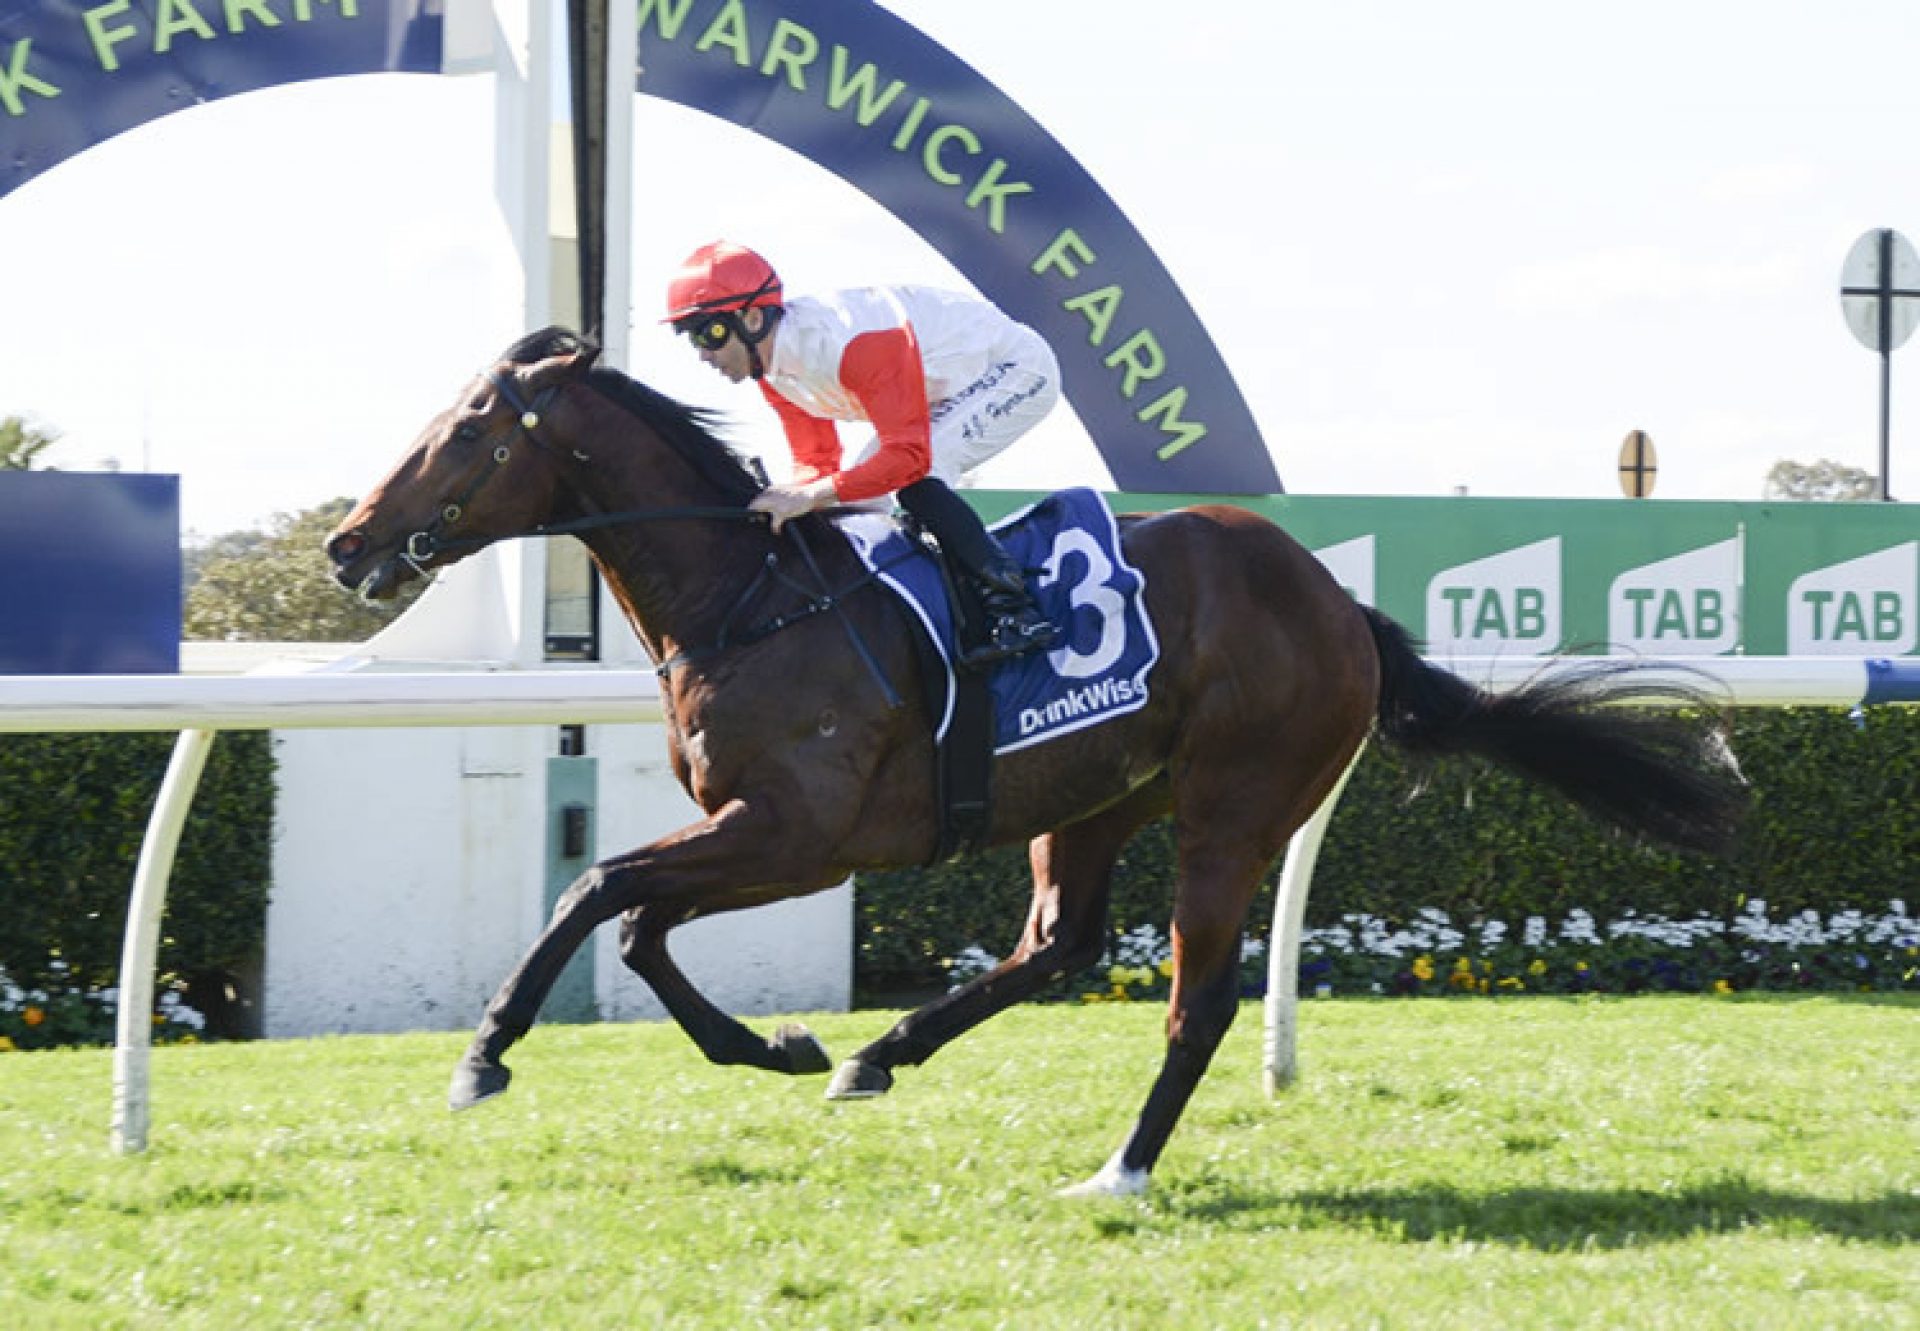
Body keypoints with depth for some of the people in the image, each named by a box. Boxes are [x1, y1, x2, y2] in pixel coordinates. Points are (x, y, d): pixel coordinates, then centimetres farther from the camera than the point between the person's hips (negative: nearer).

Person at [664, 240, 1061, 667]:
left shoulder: (845, 343, -36)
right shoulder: (773, 366, -6)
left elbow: (909, 455, -38)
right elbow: (815, 463, -1)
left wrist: (811, 495, -43)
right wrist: (785, 498, -23)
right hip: (950, 389, 10)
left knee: (917, 479, -28)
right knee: (854, 497, 2)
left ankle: (1016, 612, -23)